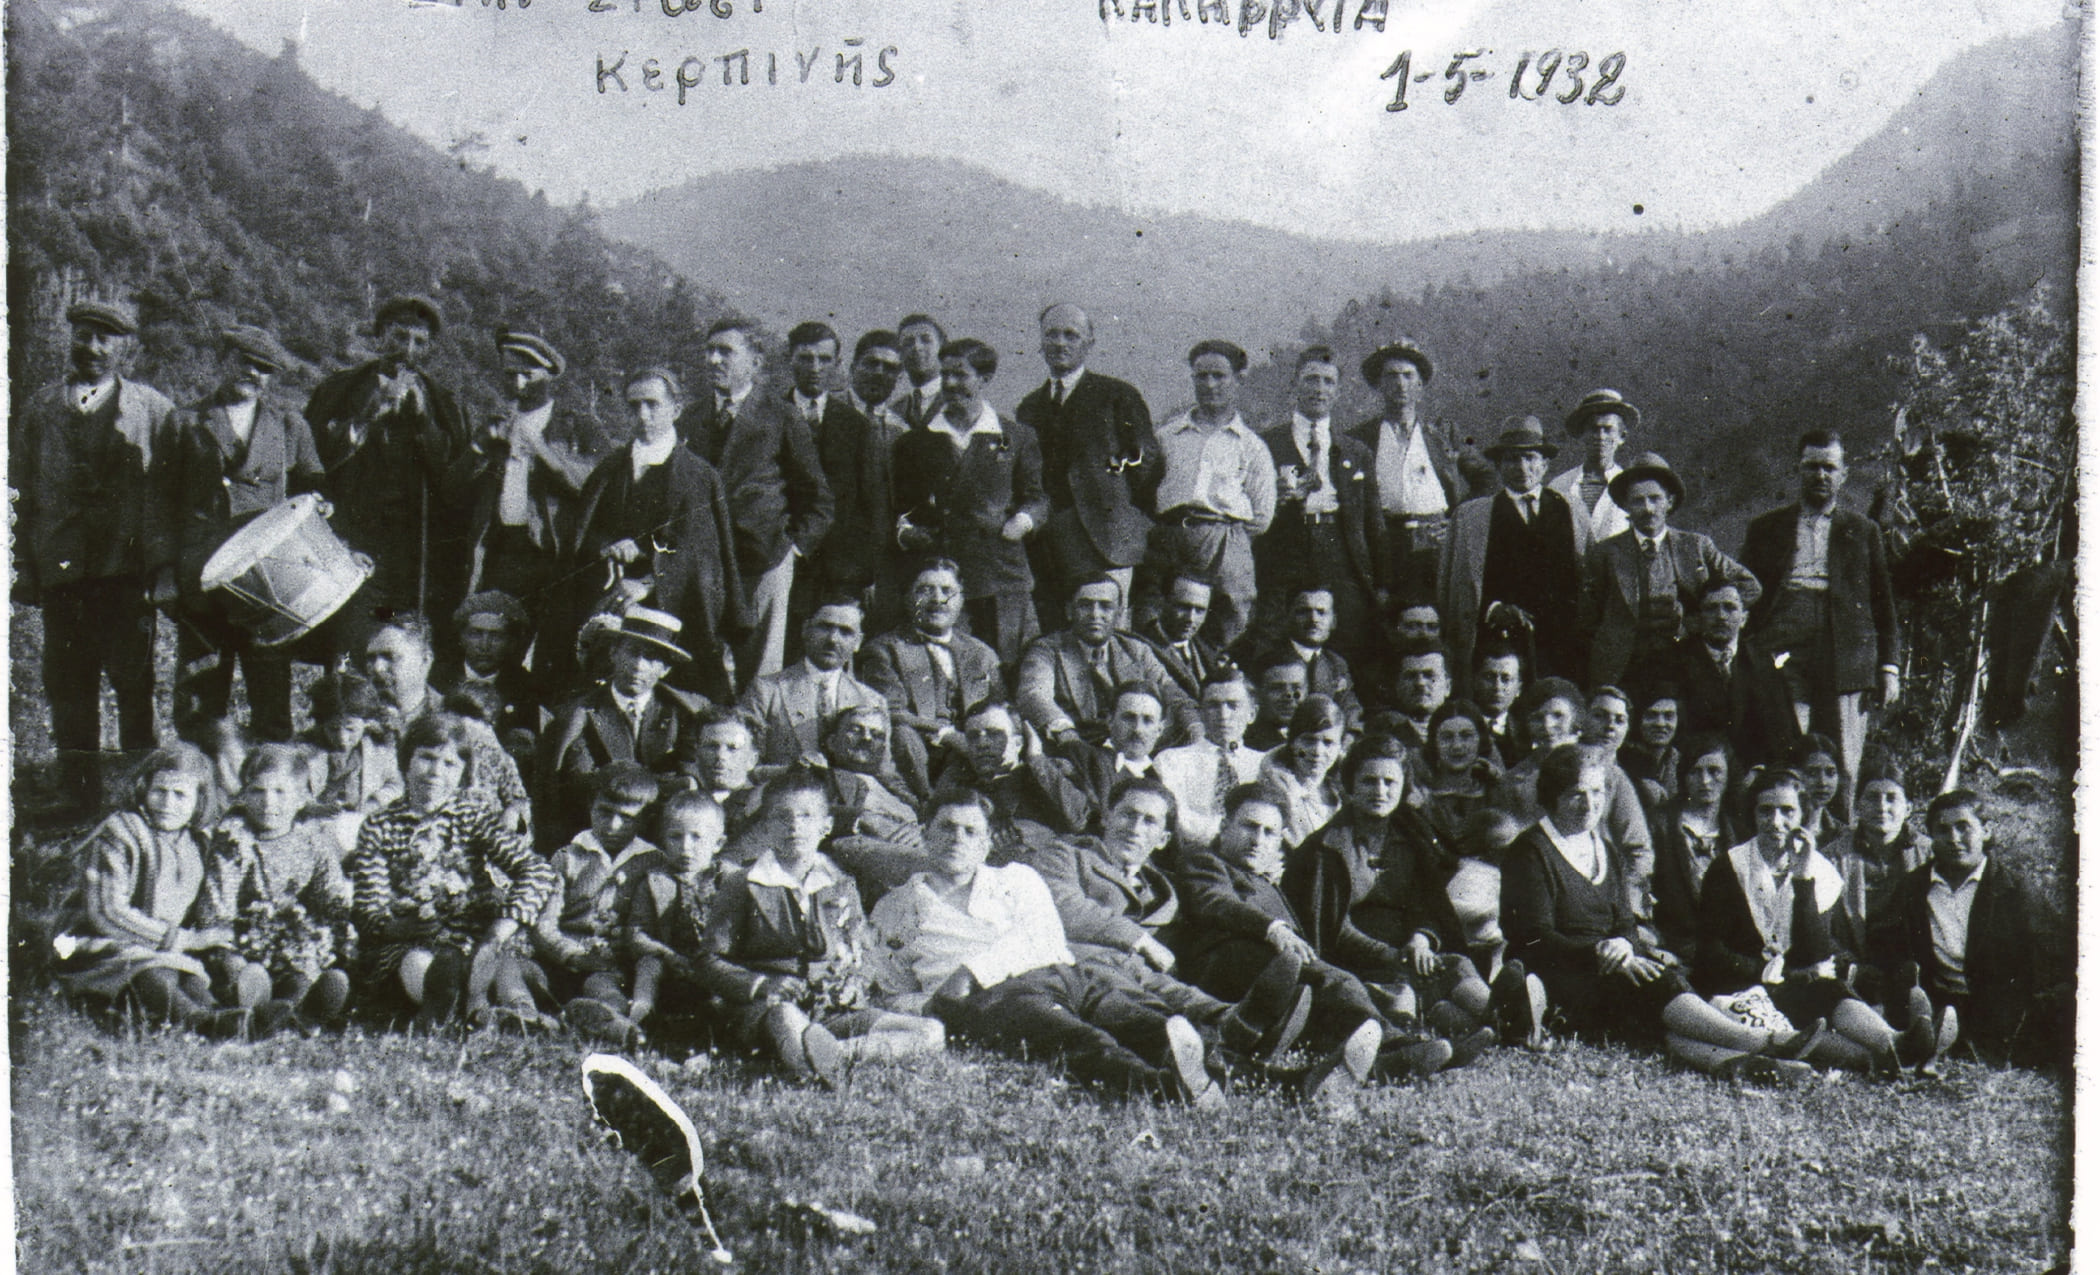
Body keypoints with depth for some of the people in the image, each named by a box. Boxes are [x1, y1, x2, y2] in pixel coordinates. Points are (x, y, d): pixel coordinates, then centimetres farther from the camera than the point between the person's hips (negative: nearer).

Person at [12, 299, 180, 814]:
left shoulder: (154, 410, 6)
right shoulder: (39, 410, 13)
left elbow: (166, 496, 2)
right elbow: (24, 495, 13)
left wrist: (164, 570, -6)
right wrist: (23, 567, 5)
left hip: (127, 564, -2)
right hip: (61, 567, 3)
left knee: (132, 679, -2)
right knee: (68, 681, 4)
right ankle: (76, 788, 12)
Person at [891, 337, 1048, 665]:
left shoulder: (1017, 437, 12)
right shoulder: (915, 443, 14)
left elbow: (1036, 497, 15)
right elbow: (900, 503, 20)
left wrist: (1024, 518, -5)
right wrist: (904, 530, 0)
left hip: (1002, 579, -1)